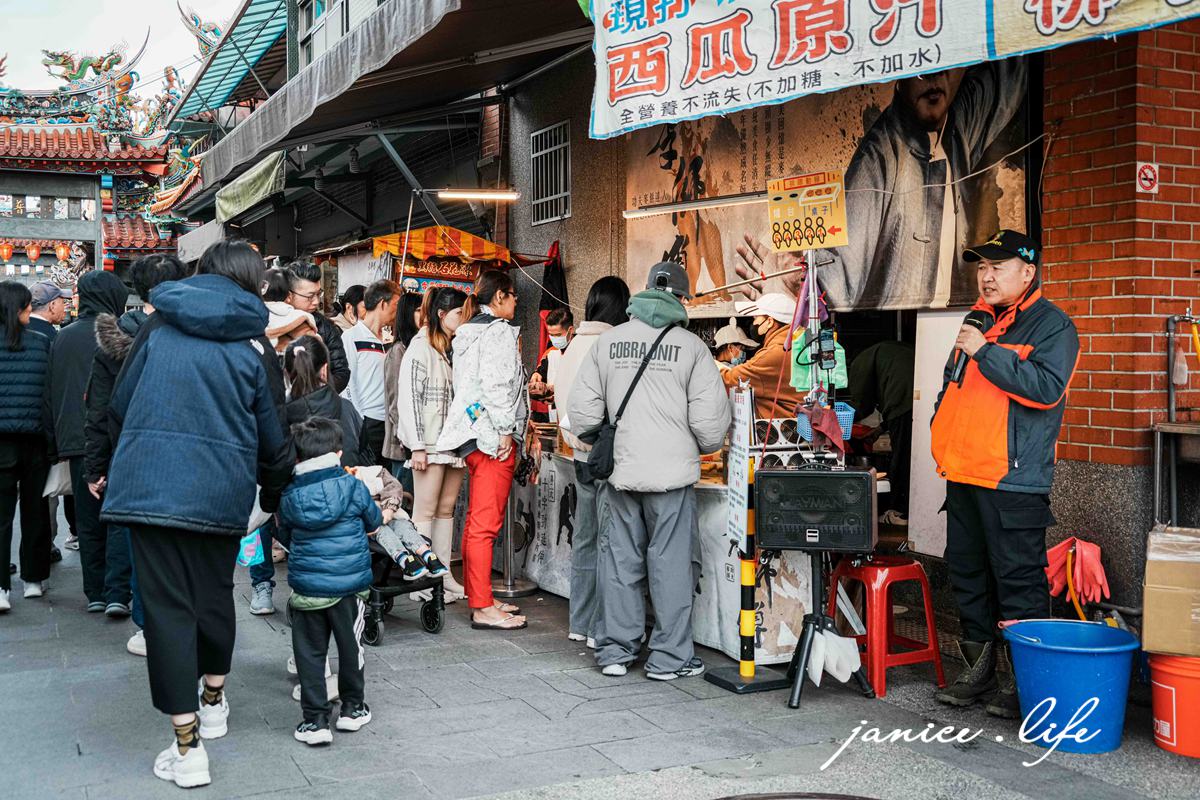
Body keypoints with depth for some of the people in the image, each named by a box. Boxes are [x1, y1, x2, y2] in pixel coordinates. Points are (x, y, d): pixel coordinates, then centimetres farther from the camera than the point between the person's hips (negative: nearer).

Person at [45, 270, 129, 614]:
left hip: (76, 442, 4)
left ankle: (95, 593, 16)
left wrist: (58, 443, 18)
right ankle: (116, 593, -7)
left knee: (88, 521, 11)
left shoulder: (62, 338, 9)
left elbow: (51, 393, 13)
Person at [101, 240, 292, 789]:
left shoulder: (159, 323, 6)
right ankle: (213, 703, 40)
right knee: (214, 594, 20)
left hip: (150, 483, 0)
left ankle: (187, 748, 0)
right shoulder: (254, 343, 3)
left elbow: (119, 404, 10)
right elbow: (271, 436, 5)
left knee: (168, 604, 1)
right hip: (223, 490, 1)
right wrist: (276, 495, 21)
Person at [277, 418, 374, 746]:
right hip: (349, 584, 0)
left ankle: (315, 719, 8)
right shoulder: (353, 487, -6)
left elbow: (286, 525, 12)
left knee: (310, 652, 9)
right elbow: (373, 524, 8)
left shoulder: (290, 496, -3)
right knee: (350, 646, 16)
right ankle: (352, 709, 28)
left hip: (306, 588, 0)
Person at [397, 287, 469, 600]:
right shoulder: (420, 348, -7)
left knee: (446, 509, 10)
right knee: (425, 512, -2)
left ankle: (444, 576, 16)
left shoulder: (456, 348, 15)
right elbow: (408, 398, -11)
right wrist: (417, 446, -15)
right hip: (430, 442, -7)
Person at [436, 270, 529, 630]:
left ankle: (477, 596, 22)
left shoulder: (468, 332, 19)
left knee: (477, 521, 14)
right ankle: (483, 608, -7)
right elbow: (497, 384, -20)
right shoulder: (498, 331, -10)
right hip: (493, 435, -10)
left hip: (473, 434, 10)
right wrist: (504, 431, -17)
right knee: (486, 523, -9)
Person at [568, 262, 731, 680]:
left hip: (620, 469, 3)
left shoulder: (608, 341, 5)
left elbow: (582, 406, 6)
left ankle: (615, 650, 18)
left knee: (620, 561, 11)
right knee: (671, 563, 4)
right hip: (672, 472, -3)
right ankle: (669, 657, 9)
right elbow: (711, 415, -6)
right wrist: (703, 447, 14)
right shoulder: (690, 346, -5)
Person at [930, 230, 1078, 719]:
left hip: (1014, 480, -8)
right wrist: (943, 429, 15)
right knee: (968, 577, 13)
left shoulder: (1051, 325, -5)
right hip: (963, 476, 8)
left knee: (1018, 581, -4)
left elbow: (1046, 387, -22)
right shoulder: (978, 322, 18)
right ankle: (979, 670, 25)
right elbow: (952, 384, 30)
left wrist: (986, 352, -21)